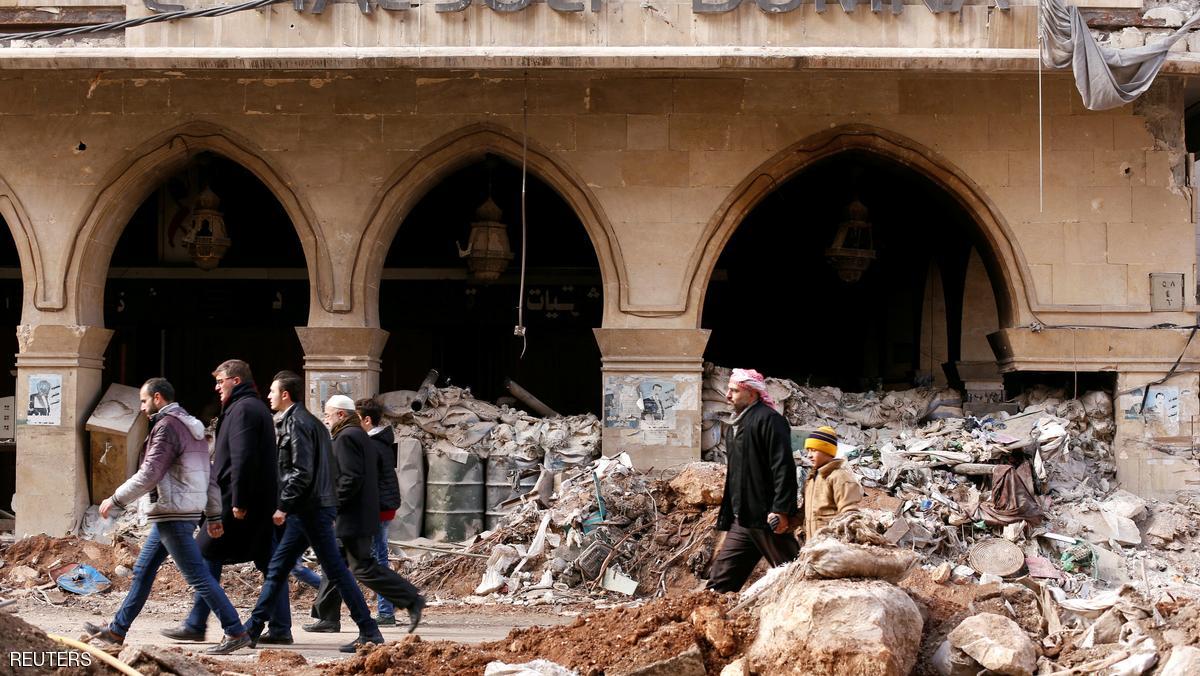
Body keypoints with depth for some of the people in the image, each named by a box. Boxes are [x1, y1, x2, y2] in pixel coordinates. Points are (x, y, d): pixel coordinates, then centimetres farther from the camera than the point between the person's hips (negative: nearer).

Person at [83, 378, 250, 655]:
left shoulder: (166, 427, -13)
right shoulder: (192, 427, 17)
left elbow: (149, 474, -20)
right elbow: (208, 476, 17)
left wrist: (115, 499, -11)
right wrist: (214, 516, 18)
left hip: (171, 514, -10)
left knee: (198, 575, -10)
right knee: (143, 570, 16)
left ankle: (235, 632, -11)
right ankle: (117, 630, 24)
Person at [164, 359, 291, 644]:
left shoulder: (242, 410, -12)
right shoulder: (258, 408, 21)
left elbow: (242, 459, -21)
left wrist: (238, 501, -22)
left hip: (237, 503, -10)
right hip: (263, 501, 10)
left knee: (206, 555, -2)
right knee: (269, 562, 7)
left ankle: (195, 625, 0)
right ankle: (280, 628, 7)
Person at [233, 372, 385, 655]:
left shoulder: (297, 423, -13)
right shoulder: (307, 421, 17)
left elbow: (302, 472, -20)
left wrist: (283, 506, -17)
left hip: (310, 509, -10)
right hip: (306, 509, 10)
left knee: (336, 570, -8)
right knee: (277, 568, 12)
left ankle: (369, 632, -6)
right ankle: (253, 629, 17)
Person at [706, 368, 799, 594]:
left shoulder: (768, 419, -10)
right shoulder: (740, 422, 20)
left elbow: (783, 467, -19)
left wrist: (780, 510, -24)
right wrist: (726, 512, 23)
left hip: (766, 517, -10)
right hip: (742, 520, 10)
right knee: (722, 576, 6)